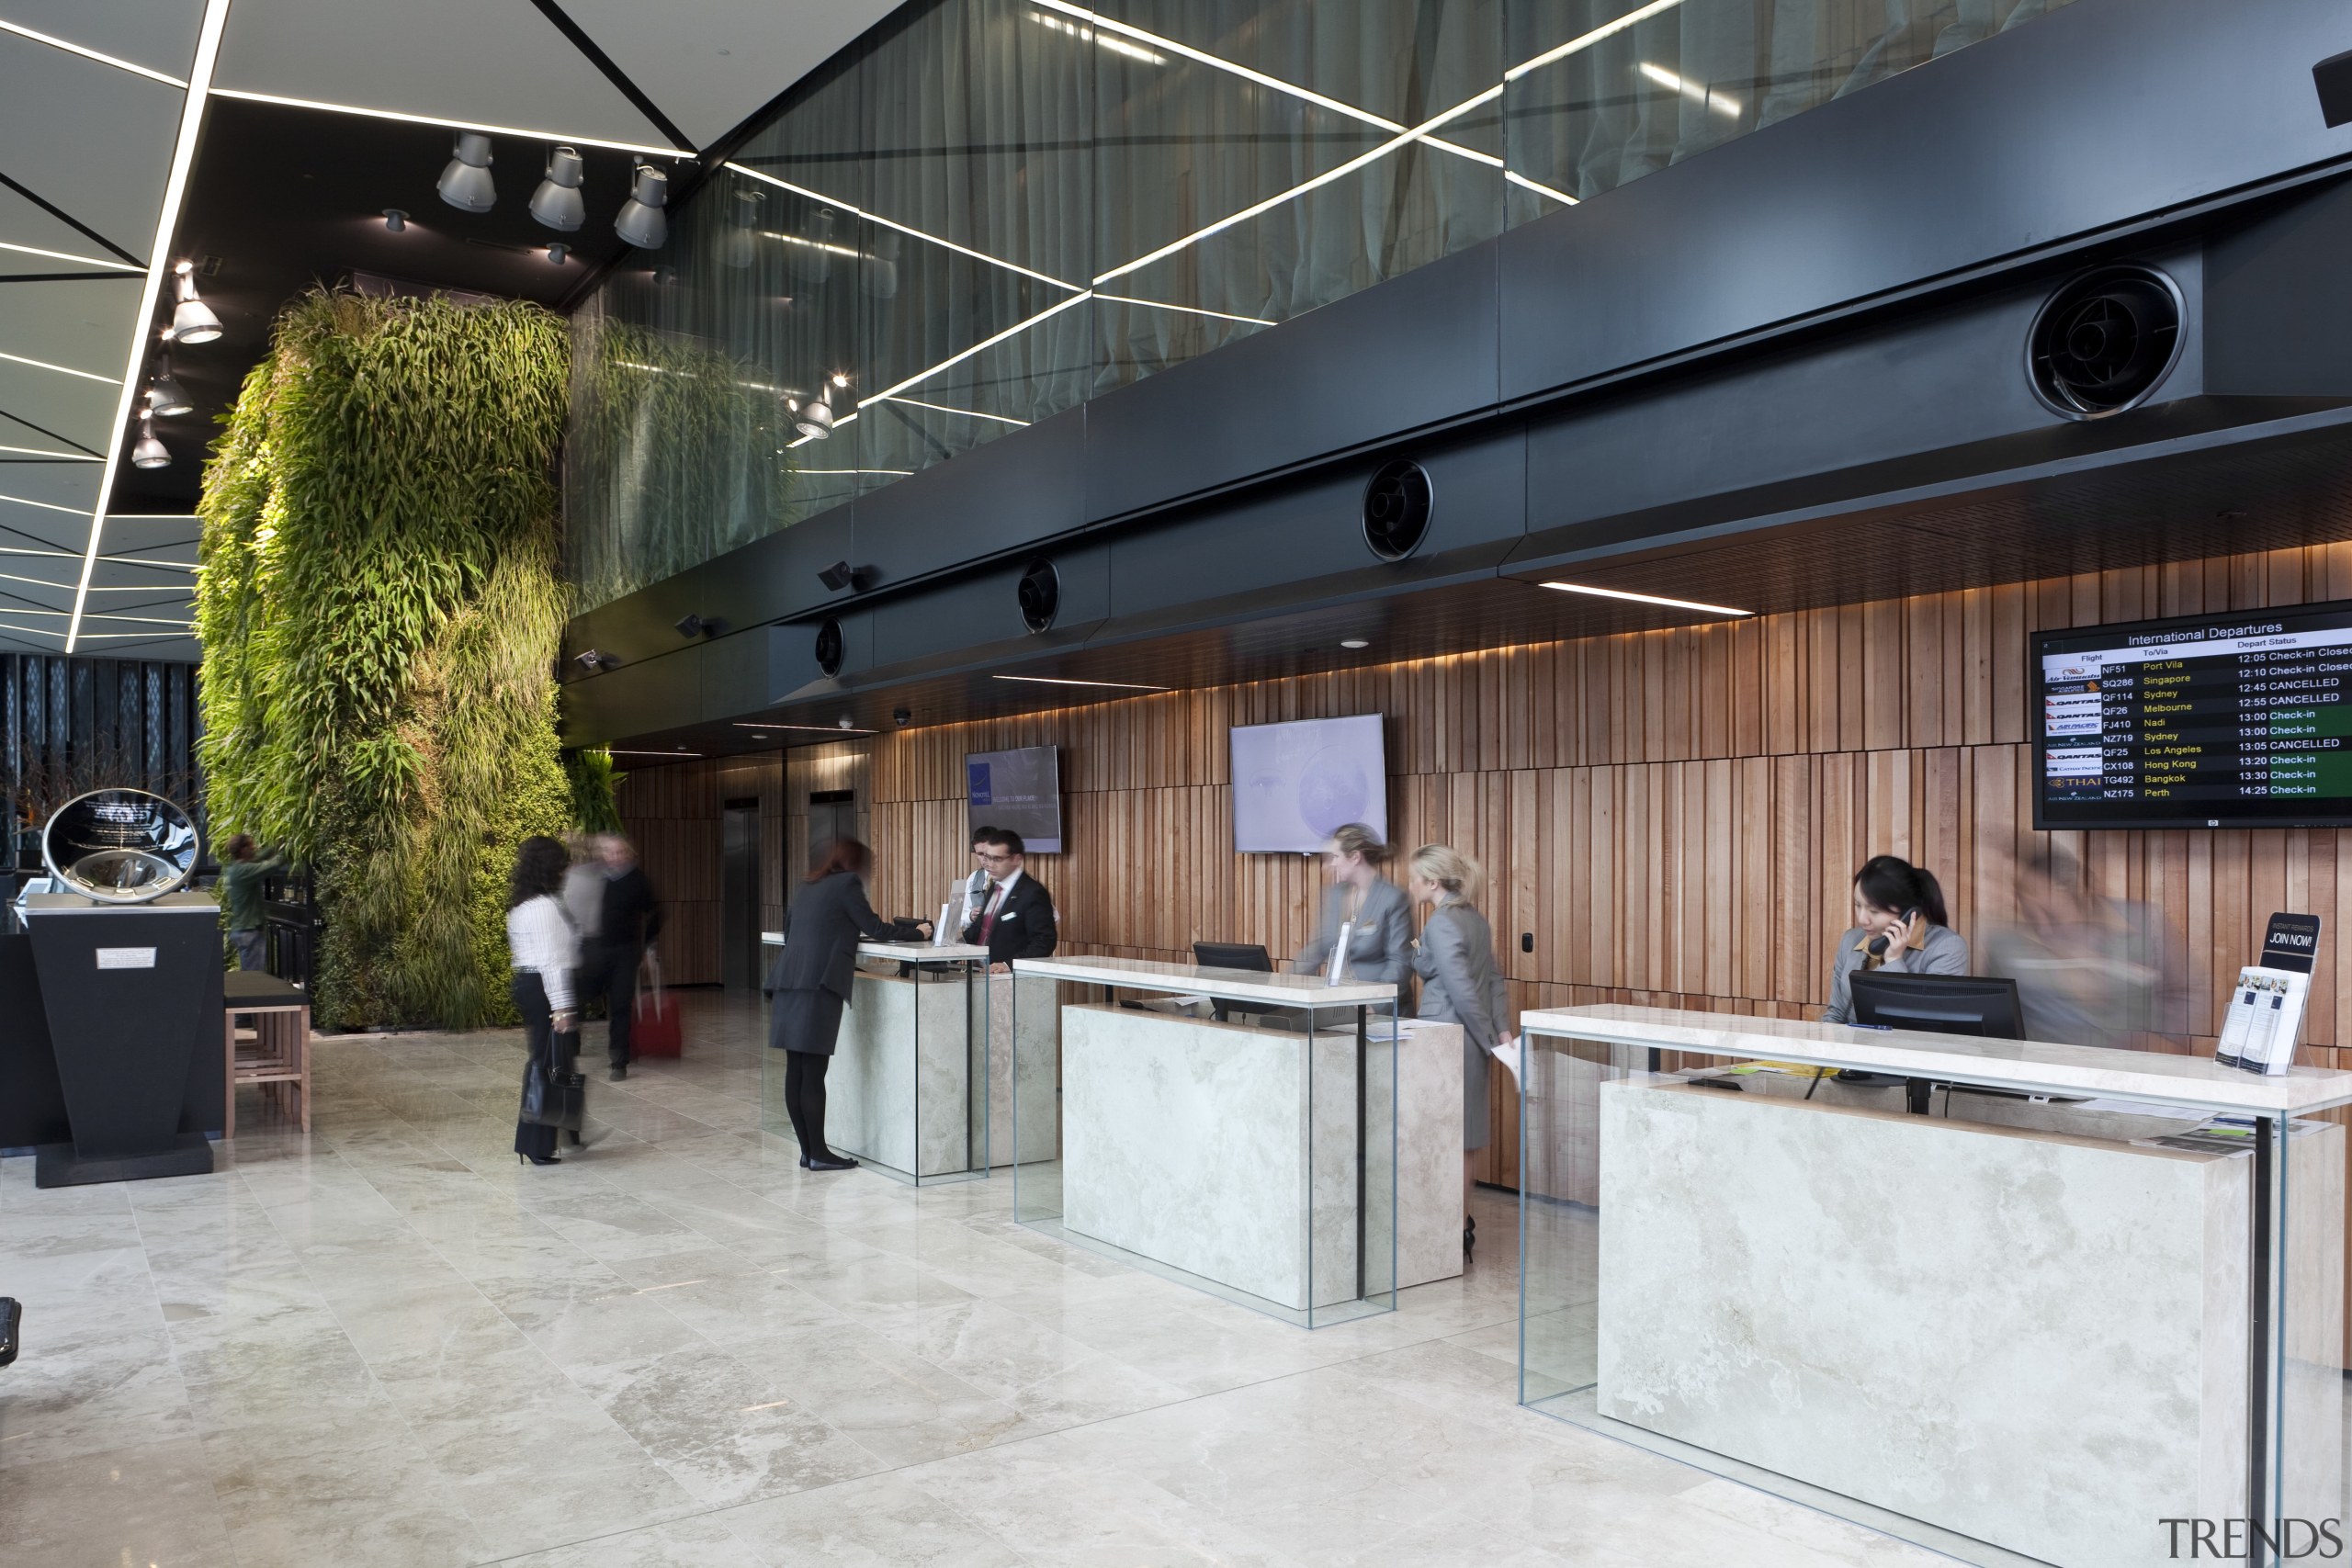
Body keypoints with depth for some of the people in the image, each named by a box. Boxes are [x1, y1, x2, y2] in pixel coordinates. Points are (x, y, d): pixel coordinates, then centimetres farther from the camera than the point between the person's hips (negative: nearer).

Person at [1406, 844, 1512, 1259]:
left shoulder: (1441, 924, -18)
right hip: (1473, 1040, 9)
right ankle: (1462, 1222, 25)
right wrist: (1503, 1030, 3)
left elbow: (1463, 992, -21)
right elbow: (1495, 980, 10)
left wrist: (1491, 1041, -14)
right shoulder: (1474, 918, 11)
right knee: (1465, 1133, 16)